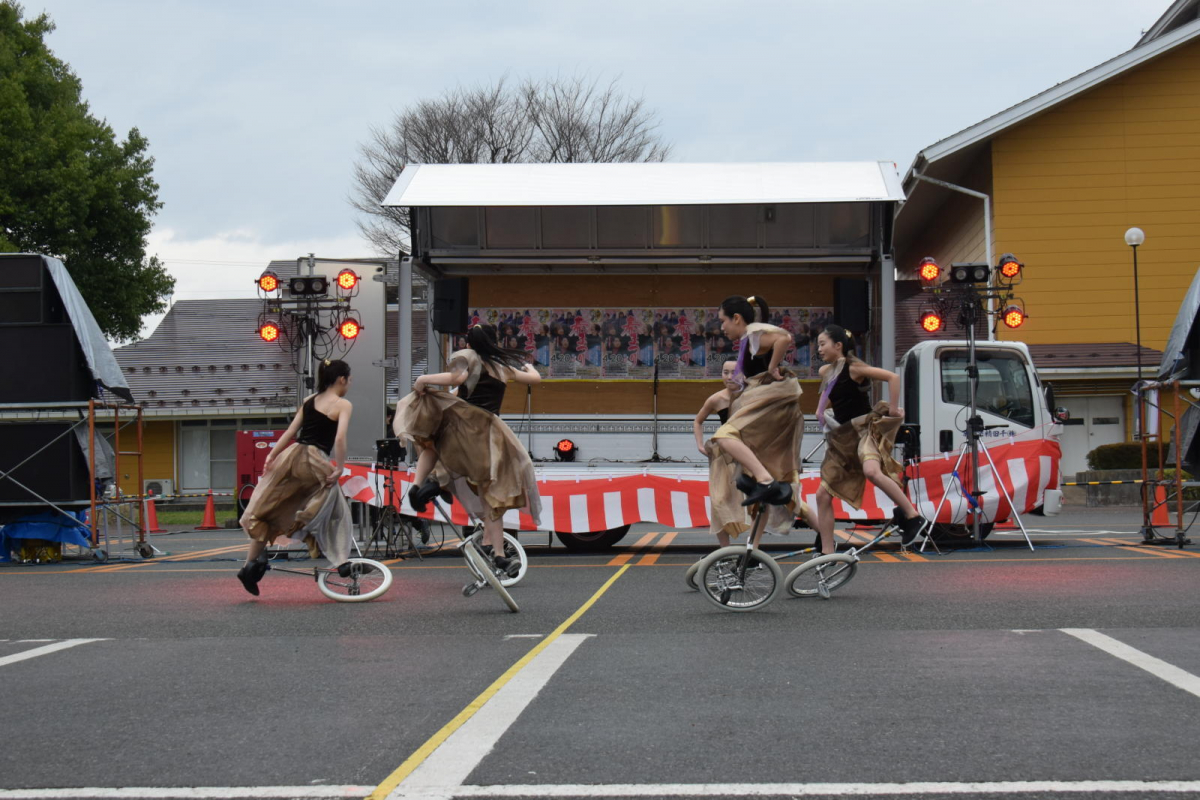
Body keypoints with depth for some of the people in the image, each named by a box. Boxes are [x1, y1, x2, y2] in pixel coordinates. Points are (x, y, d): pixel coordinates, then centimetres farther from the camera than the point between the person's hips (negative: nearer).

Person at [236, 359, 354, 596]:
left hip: (292, 454, 5)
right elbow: (339, 438, -14)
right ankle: (341, 561, 5)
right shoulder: (343, 405, 1)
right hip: (314, 461, -5)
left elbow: (290, 432, 12)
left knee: (268, 511, 10)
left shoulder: (309, 400, 18)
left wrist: (272, 456, 9)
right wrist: (339, 469, -11)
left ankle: (250, 564, 6)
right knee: (338, 511, 14)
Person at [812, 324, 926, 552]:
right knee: (823, 494, 4)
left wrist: (892, 409, -15)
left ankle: (912, 516, -26)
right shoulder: (826, 372, 11)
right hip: (843, 436, 8)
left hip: (866, 428, -8)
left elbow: (892, 377, -18)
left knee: (871, 471, -38)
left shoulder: (853, 368, -11)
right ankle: (827, 553, 9)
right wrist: (821, 412, 16)